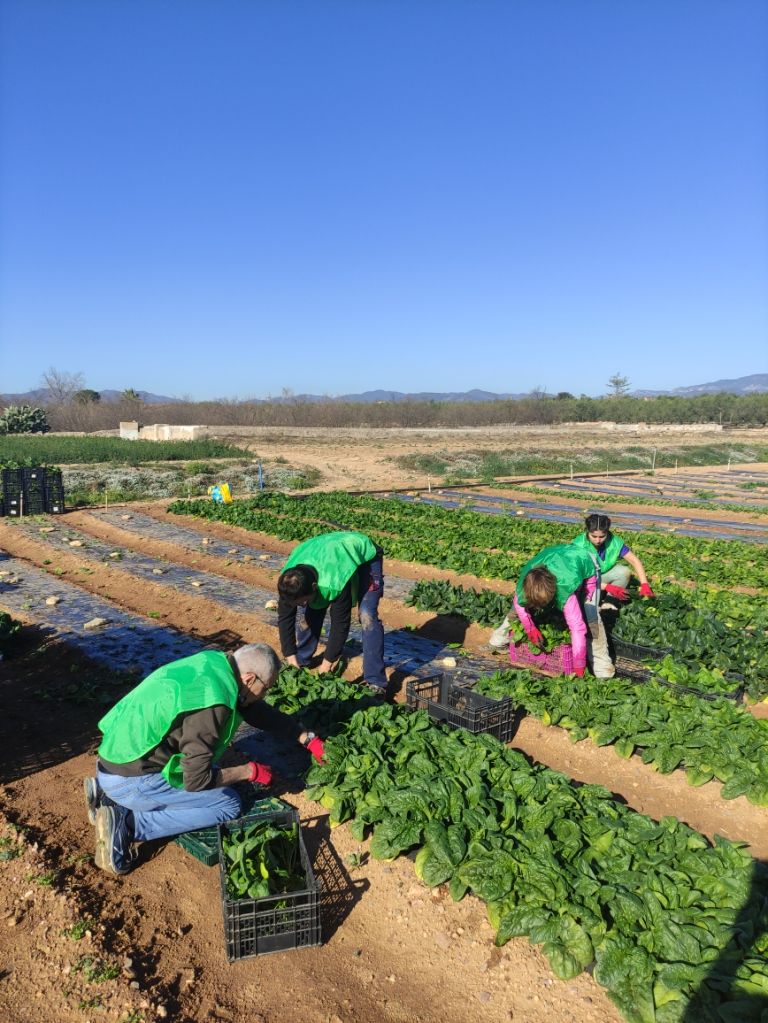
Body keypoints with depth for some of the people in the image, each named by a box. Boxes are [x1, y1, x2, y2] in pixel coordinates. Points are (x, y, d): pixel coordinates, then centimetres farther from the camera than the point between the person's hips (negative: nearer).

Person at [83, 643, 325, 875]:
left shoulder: (216, 662, 0)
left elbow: (259, 712, 12)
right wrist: (250, 771, -10)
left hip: (121, 756, 9)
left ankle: (107, 795, 15)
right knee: (229, 804, -3)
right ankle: (126, 824, -7)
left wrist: (308, 738, 12)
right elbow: (197, 780, -23)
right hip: (128, 780, -9)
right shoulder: (213, 702, -27)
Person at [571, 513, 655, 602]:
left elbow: (634, 561, -17)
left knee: (624, 572, -21)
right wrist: (607, 587, -39)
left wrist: (644, 585, -29)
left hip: (603, 573, 4)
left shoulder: (613, 541, -20)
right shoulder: (578, 546, -30)